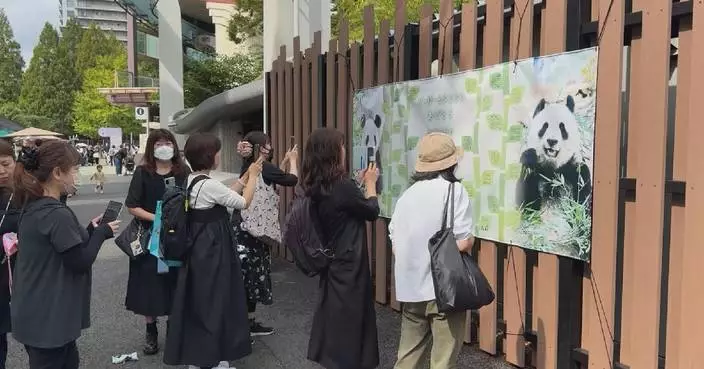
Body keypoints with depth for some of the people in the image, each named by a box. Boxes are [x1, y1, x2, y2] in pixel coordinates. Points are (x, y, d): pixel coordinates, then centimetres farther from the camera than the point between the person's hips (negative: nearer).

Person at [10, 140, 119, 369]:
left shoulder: (33, 208, 6)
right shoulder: (57, 214, -23)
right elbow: (80, 262, -19)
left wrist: (90, 231, 5)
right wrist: (101, 233, -7)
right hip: (48, 318, -9)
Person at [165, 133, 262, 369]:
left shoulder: (192, 181, 6)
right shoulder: (209, 184, -21)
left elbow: (226, 195, 13)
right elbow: (243, 202, -12)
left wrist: (245, 177, 13)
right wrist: (253, 176, 1)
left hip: (199, 248, 9)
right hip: (213, 249, -9)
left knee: (199, 300, 16)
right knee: (215, 300, 4)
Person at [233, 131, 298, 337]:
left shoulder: (249, 168, 12)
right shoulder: (263, 167, -13)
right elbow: (291, 180, -7)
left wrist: (285, 161, 25)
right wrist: (293, 160, 9)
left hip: (244, 228, 9)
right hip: (252, 230, -9)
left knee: (249, 276, 14)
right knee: (251, 275, -3)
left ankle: (249, 322, 23)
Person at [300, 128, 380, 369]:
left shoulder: (316, 186, -1)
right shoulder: (342, 185, -25)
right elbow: (372, 212, -10)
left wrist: (359, 184, 13)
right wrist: (370, 183, 3)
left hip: (331, 260, 8)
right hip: (349, 264, -8)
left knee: (332, 312, 19)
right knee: (348, 316, 6)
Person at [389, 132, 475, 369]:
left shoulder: (408, 194, 6)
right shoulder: (454, 190, -10)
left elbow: (395, 245, 8)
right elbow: (464, 242, -16)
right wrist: (468, 241, 5)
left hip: (410, 287, 6)